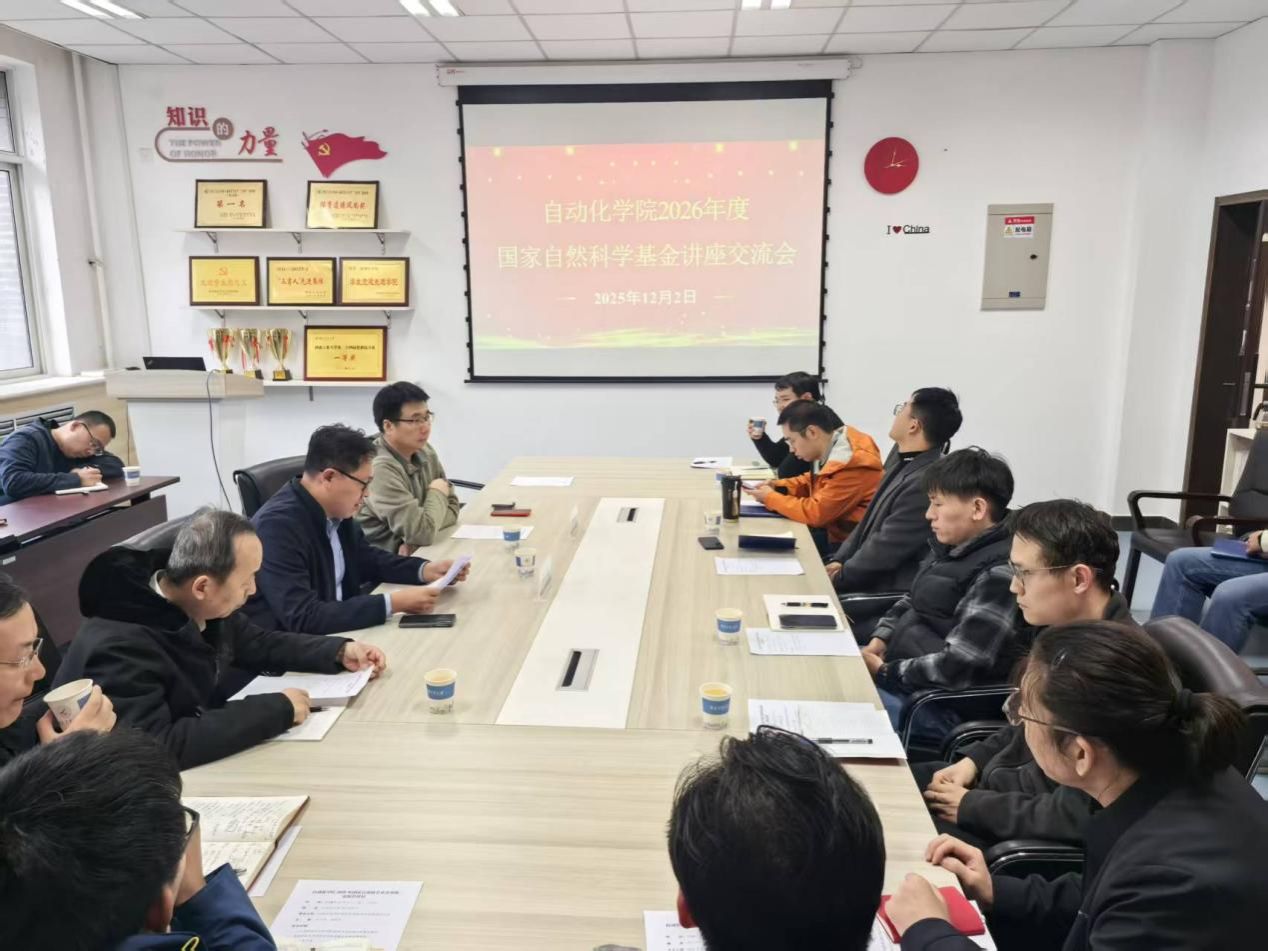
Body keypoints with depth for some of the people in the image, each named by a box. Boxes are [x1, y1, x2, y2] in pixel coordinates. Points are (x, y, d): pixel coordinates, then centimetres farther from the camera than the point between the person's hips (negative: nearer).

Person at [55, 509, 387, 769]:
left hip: (199, 765, 7)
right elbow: (155, 748, -37)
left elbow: (258, 644, 11)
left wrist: (340, 651, -2)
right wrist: (277, 710, -32)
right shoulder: (120, 645, -30)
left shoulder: (203, 608, -7)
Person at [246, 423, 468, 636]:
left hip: (334, 629, 7)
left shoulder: (335, 511, -3)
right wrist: (393, 603, -29)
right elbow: (302, 618, -29)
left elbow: (365, 559, 15)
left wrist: (425, 569, 0)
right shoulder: (278, 525, -25)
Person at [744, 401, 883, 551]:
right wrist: (778, 486, 3)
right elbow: (812, 481, 21)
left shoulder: (852, 463, -26)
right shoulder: (829, 448, 2)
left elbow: (816, 512, -24)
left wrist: (770, 497, -12)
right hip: (834, 531, 8)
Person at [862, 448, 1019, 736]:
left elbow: (956, 668, -27)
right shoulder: (954, 548, 7)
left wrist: (884, 671, -18)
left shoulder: (997, 574, -23)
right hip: (900, 672, 9)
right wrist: (879, 640, 1)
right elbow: (912, 603, 19)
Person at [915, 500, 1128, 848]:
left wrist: (970, 807, -19)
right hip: (1004, 782, 8)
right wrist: (974, 760, 2)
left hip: (1038, 838, -8)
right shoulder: (1067, 629, -2)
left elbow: (1080, 814, -28)